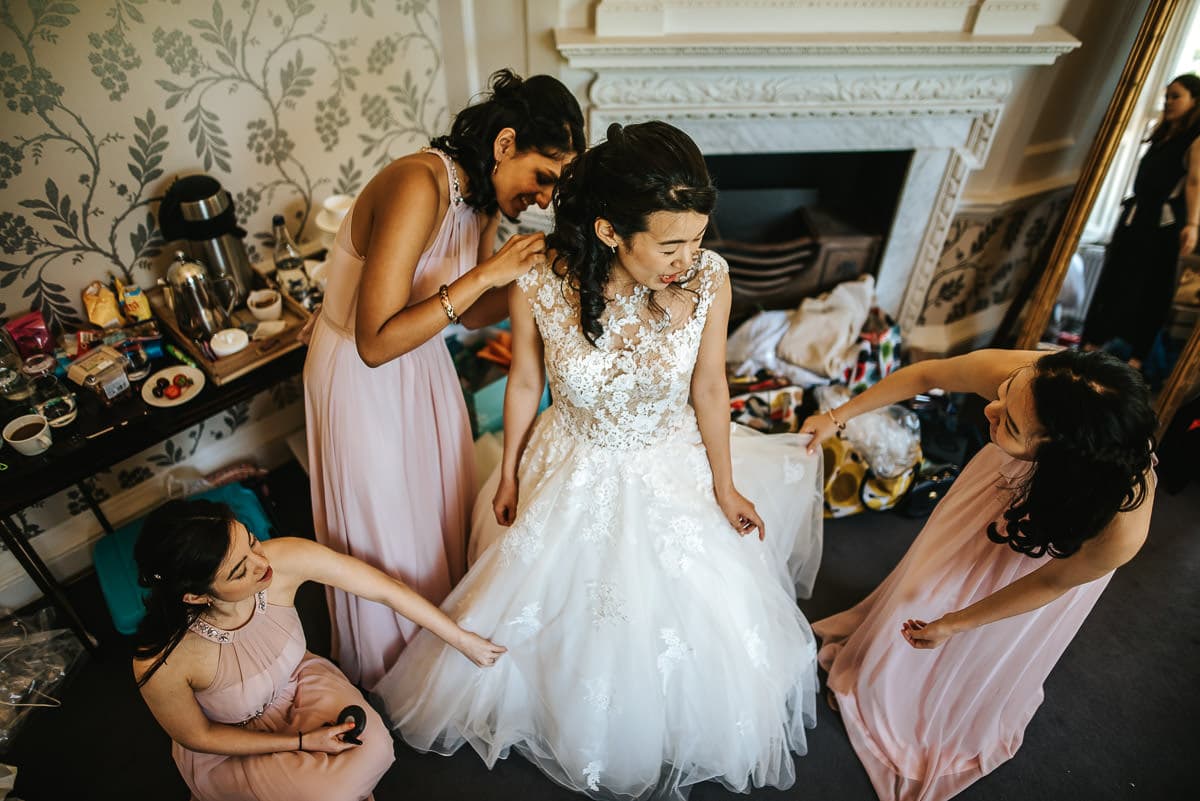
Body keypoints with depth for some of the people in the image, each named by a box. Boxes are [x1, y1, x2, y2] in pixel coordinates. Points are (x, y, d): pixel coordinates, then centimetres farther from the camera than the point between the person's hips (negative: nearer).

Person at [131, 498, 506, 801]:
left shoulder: (285, 559, -33)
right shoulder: (161, 662, -35)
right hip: (229, 744, -2)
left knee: (372, 745, -19)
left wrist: (463, 639, -13)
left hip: (297, 681, 3)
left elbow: (388, 590, -22)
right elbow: (198, 737, -14)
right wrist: (301, 742, -17)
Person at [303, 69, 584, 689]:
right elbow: (376, 342, -34)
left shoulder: (485, 197, -4)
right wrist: (486, 273, -35)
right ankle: (386, 678, 42)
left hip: (424, 364, 8)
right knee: (384, 529, 12)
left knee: (441, 510, 20)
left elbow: (468, 313, 2)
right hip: (361, 377, -7)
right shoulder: (419, 185, -31)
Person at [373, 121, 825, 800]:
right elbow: (525, 382, -8)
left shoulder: (708, 279, -23)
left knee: (691, 622, 18)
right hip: (574, 474, 0)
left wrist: (725, 485, 2)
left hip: (673, 472, 1)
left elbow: (709, 387, -9)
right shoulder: (538, 285, -26)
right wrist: (509, 473, 5)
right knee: (569, 619, 21)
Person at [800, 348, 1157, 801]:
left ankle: (965, 718, 55)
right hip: (1010, 476, 3)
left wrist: (955, 624, -12)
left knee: (997, 647, 20)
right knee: (931, 581, 23)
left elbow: (1053, 580, -23)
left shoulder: (1122, 529, -44)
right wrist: (838, 416, -15)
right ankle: (879, 667, 54)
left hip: (1070, 537, -2)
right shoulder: (1007, 373, -44)